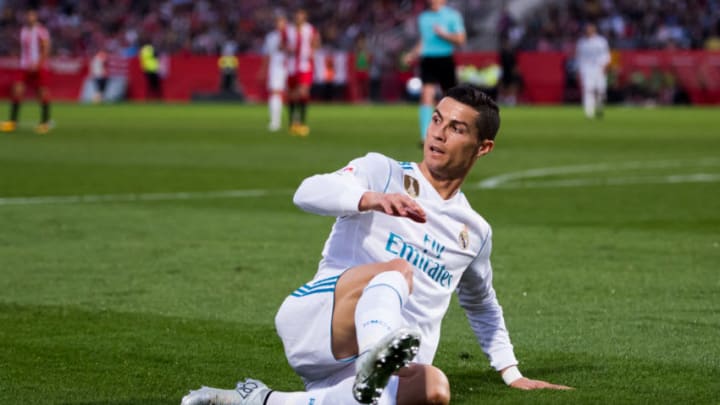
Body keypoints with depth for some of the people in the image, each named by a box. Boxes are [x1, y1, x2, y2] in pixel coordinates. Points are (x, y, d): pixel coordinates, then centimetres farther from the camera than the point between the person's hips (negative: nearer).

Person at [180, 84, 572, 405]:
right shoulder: (383, 171, 9)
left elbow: (483, 306, 42)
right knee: (398, 269, -31)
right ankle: (377, 355, -65)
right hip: (312, 319, -3)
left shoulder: (475, 232, 23)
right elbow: (309, 192, -12)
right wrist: (371, 198, -31)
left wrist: (511, 373, 37)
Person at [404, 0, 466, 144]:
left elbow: (460, 39, -5)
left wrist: (443, 34, -16)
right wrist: (413, 54, 9)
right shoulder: (423, 17, 13)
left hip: (445, 60, -2)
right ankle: (425, 137, -21)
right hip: (427, 60, 2)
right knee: (426, 95, -14)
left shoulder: (453, 16, -1)